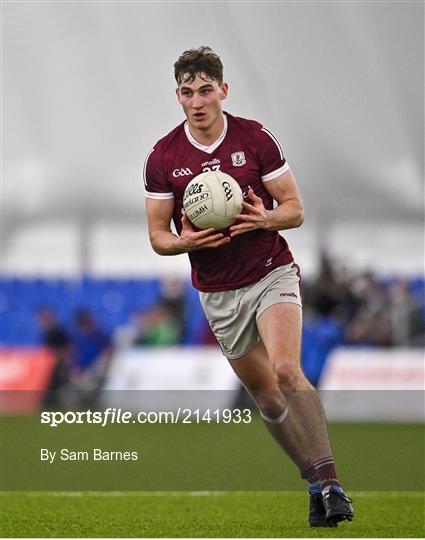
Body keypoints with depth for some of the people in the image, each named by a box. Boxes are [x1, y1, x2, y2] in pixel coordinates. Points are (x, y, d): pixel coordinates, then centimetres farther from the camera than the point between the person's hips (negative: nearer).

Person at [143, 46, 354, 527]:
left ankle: (329, 482, -28)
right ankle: (316, 486, 18)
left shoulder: (256, 139, -6)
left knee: (286, 370, -24)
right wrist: (185, 241, -19)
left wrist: (264, 218, -22)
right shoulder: (162, 157, -3)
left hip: (273, 274, -3)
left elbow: (294, 209, -1)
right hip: (219, 295, 3)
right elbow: (157, 235, 3)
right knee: (266, 398, 5)